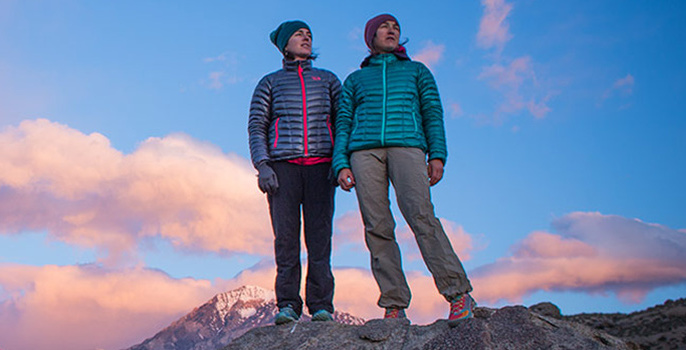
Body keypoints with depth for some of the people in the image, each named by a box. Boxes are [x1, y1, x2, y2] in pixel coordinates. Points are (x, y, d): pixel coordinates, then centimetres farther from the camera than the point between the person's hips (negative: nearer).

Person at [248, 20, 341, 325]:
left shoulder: (327, 79, 22)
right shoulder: (270, 82, 18)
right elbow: (256, 126, 8)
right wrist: (262, 165, -8)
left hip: (320, 165, 1)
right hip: (282, 165, 0)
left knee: (319, 233, -9)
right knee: (286, 234, -8)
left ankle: (321, 305, -9)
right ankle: (288, 305, -7)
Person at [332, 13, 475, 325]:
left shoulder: (417, 71, 26)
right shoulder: (355, 80, 28)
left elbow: (432, 112, 14)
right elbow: (343, 123, 18)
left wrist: (437, 155, -2)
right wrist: (341, 165, 2)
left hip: (407, 146, -2)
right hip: (364, 150, 2)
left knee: (420, 215, -22)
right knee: (377, 227, -11)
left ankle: (458, 294, -22)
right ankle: (394, 306, -10)